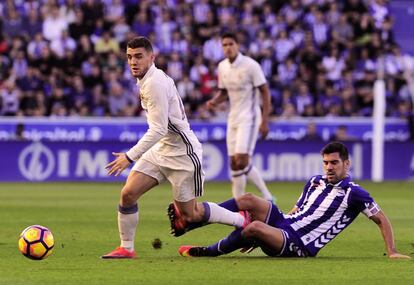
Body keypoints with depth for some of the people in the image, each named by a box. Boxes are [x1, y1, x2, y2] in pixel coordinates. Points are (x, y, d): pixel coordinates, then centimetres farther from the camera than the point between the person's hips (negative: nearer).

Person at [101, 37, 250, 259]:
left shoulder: (155, 84, -23)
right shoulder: (146, 80, 8)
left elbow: (157, 130, -26)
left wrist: (130, 157, -27)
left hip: (182, 153, -9)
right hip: (162, 149, 9)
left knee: (189, 214, 1)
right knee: (128, 194, -4)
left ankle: (243, 221, 18)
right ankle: (126, 248, 6)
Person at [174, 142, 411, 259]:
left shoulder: (354, 193, -4)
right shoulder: (315, 182, 16)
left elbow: (382, 220, 0)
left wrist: (392, 252, -11)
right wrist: (259, 237, 19)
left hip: (300, 246, -7)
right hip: (283, 223, 7)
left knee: (256, 226, -33)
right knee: (249, 200, -15)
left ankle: (208, 252, -17)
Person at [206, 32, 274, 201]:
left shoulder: (250, 65, -12)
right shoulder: (222, 67, 7)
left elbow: (265, 92, -9)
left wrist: (265, 121, -14)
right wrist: (214, 101, -4)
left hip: (249, 117, -7)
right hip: (233, 118, 7)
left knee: (241, 160, -18)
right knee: (234, 163, 2)